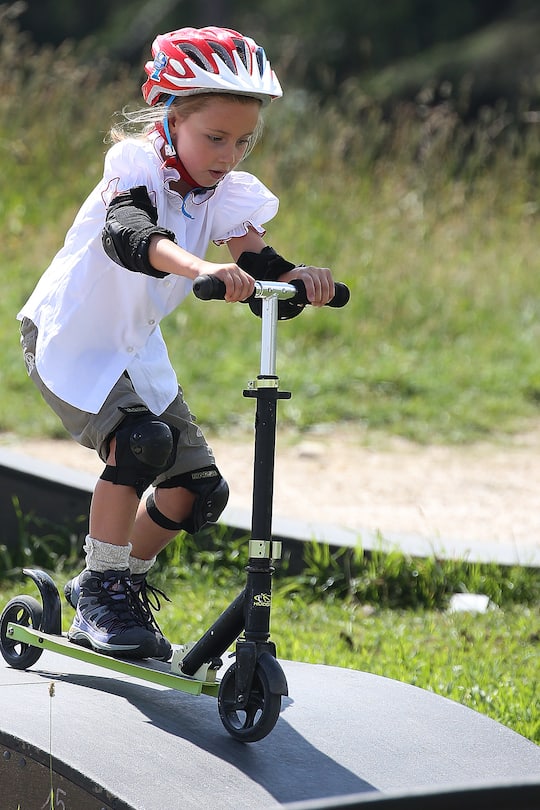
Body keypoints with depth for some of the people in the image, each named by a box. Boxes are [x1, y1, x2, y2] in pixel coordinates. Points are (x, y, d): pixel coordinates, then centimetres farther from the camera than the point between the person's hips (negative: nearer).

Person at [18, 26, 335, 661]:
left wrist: (295, 276, -43)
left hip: (134, 349, 7)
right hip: (67, 340, -7)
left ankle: (118, 585, 24)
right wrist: (202, 268, -63)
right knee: (141, 440, -28)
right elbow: (126, 233, -45)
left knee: (197, 488, 2)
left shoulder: (227, 193, -6)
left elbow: (254, 259, -19)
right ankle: (101, 592, -13)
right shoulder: (138, 164, -24)